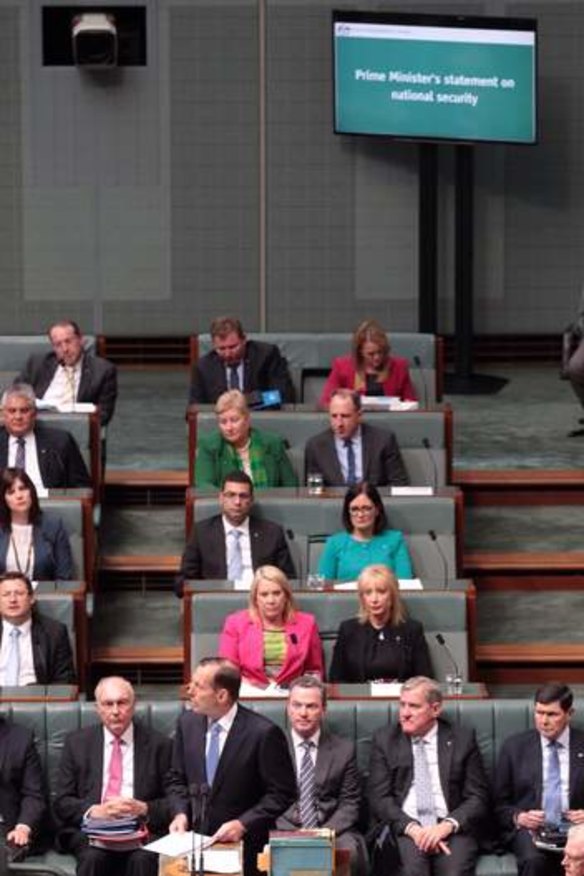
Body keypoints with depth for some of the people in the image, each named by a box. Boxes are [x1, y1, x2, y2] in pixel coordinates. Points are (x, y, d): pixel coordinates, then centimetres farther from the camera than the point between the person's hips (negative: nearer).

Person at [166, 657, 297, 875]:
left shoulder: (263, 733, -13)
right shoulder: (187, 723, 4)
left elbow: (282, 794, -7)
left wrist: (243, 824, -14)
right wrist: (181, 813, -2)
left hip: (244, 844, -4)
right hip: (195, 838, 4)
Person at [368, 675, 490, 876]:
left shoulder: (463, 739, 10)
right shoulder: (385, 740, 12)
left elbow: (478, 797, 6)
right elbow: (379, 798, 4)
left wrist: (447, 826, -13)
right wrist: (412, 828, -13)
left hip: (452, 827, 0)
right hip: (403, 828, 0)